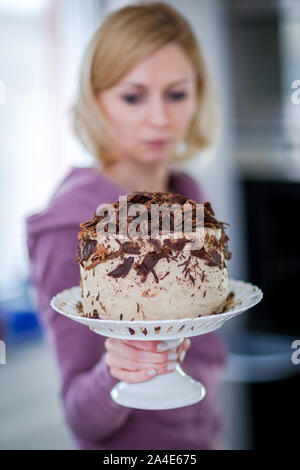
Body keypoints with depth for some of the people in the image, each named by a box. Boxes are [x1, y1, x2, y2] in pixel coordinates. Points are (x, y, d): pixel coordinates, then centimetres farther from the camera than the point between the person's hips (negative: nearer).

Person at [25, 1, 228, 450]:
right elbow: (84, 415, -20)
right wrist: (117, 373, -37)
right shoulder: (76, 224, -21)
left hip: (205, 434, 6)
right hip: (132, 447, -6)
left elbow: (202, 354, 8)